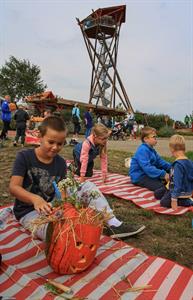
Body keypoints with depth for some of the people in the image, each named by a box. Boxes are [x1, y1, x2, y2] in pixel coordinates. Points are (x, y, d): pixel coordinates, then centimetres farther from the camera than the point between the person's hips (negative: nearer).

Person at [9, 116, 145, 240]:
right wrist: (35, 199, -41)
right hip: (29, 211, -5)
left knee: (88, 186, -8)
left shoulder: (60, 163, -1)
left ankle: (113, 225, -8)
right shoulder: (24, 157, -13)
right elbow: (14, 187, -22)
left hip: (53, 206, 5)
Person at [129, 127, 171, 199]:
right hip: (139, 177, -11)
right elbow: (147, 167, -31)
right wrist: (163, 174, -33)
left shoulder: (151, 149, 13)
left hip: (148, 174, 11)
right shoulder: (142, 150, -21)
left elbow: (159, 161, 16)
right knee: (161, 186, -30)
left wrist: (171, 167, 1)